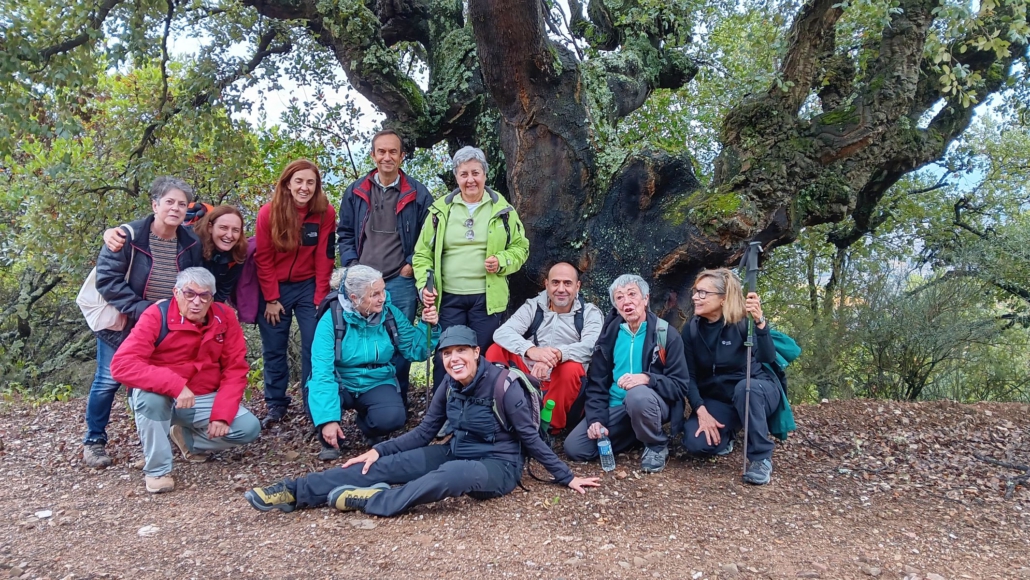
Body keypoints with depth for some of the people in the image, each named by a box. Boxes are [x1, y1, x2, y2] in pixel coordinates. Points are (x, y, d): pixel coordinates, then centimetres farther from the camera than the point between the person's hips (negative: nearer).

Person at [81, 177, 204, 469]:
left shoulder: (191, 244, -6)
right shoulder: (128, 236, -19)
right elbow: (107, 279, -22)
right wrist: (142, 309, -27)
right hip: (120, 324, -3)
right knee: (108, 381, 5)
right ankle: (94, 441, 22)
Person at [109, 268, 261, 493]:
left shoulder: (224, 317, -8)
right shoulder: (157, 315, -20)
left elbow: (235, 368, -5)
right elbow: (121, 364, -30)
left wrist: (222, 415, -17)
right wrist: (176, 385, -40)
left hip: (205, 399, 4)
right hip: (161, 397, -3)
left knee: (250, 428, -15)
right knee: (149, 394, -37)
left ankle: (188, 438, 14)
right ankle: (157, 469, -16)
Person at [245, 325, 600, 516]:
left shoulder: (502, 384, -19)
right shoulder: (450, 386, 0)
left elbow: (530, 437, -12)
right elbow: (424, 432, 6)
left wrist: (566, 478, -9)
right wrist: (378, 450, -2)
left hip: (497, 465, -6)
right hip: (456, 452, 6)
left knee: (450, 475, -40)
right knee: (386, 465, -10)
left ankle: (372, 501, -25)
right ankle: (295, 493, -15)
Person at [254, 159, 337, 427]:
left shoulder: (326, 213, -11)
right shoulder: (268, 213, -12)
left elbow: (325, 259, -7)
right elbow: (263, 259, -7)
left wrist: (320, 299, -9)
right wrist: (271, 299, -8)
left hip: (308, 287, 0)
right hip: (274, 288, 0)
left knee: (314, 347, -2)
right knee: (273, 350, 7)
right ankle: (276, 405, 20)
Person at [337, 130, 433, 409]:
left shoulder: (418, 194, 1)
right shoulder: (355, 192, 8)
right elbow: (345, 234, 14)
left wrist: (412, 265, -4)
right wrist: (352, 265, 1)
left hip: (400, 282, -2)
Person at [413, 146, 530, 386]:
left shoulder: (502, 209, 5)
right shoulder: (441, 209, 6)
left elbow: (520, 247, 9)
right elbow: (423, 253, 8)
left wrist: (502, 262, -11)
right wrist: (424, 285, -7)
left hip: (487, 298, 0)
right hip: (448, 297, 0)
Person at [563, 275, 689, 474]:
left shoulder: (667, 334, -8)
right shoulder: (610, 334, 3)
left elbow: (680, 385, -12)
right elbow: (596, 382, 6)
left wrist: (647, 379, -31)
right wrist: (596, 419, -8)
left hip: (649, 404, -5)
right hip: (615, 407, 5)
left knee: (638, 396, -40)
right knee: (574, 448, -11)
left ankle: (657, 445, -9)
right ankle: (636, 434, 12)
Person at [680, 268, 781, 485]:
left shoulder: (743, 322, -18)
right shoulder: (691, 329, -5)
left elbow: (767, 358, -34)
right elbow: (690, 375, -6)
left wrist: (760, 322, -50)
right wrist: (701, 411, -19)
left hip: (756, 392, -3)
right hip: (716, 399, 3)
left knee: (744, 387, -39)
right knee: (694, 442, -25)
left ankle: (761, 458, -21)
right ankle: (724, 436, 12)